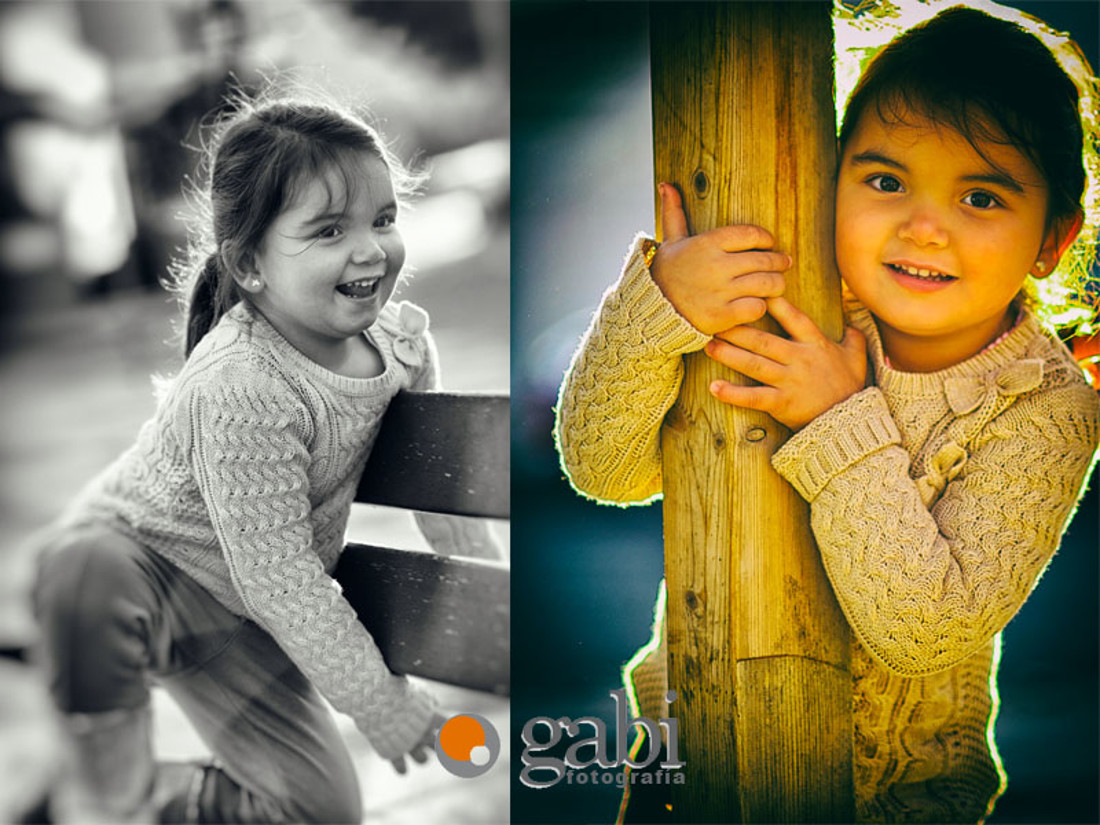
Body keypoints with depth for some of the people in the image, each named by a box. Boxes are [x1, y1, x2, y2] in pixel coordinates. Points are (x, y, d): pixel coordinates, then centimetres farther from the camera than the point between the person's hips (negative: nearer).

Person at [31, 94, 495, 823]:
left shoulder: (405, 337, -13)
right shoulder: (240, 391, -36)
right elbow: (281, 580, -30)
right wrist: (385, 704, -22)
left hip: (241, 623, 7)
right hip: (136, 557, -6)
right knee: (86, 571, -43)